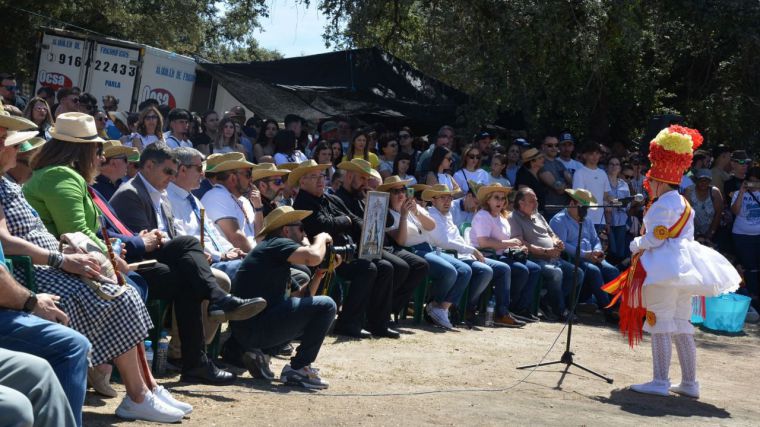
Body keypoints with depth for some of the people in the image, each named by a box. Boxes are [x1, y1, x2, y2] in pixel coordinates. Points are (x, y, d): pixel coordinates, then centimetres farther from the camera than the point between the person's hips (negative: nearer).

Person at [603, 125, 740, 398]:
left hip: (663, 269, -10)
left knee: (660, 324, -7)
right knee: (682, 325, 12)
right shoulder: (684, 204, 17)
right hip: (683, 269, 10)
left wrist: (635, 245, 2)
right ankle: (689, 383, 15)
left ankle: (660, 381, -7)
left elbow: (653, 239, -16)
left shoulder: (662, 205, -12)